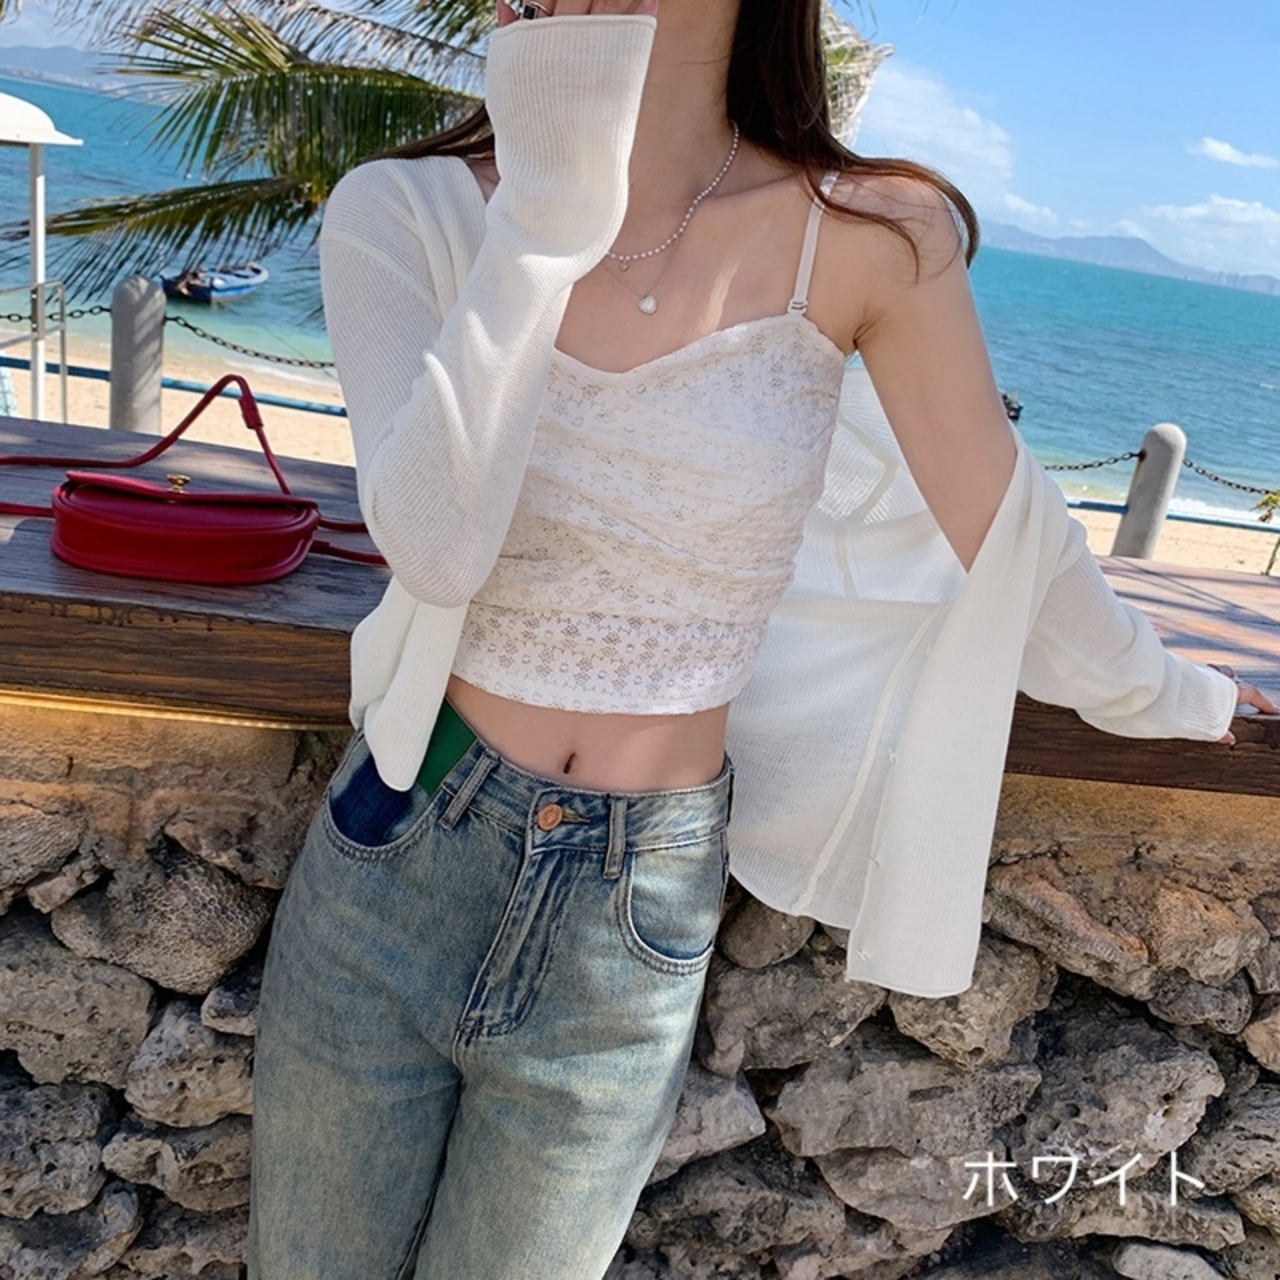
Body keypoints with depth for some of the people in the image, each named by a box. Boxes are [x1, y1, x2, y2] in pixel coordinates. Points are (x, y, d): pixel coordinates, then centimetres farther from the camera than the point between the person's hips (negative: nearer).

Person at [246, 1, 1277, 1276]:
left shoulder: (867, 237, -10)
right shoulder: (409, 211, -8)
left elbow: (1004, 524, 3)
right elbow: (433, 543, -24)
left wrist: (1161, 693, 16)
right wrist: (545, 204, -28)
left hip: (633, 933, -1)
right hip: (392, 872, 2)